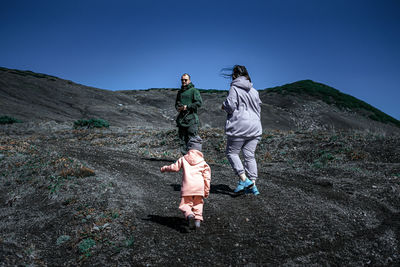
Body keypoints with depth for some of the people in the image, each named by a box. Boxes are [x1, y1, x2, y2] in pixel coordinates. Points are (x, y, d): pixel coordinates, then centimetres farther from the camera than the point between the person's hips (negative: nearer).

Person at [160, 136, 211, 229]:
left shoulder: (183, 159, 11)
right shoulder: (203, 162, 13)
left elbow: (175, 167, 13)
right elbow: (207, 177, 10)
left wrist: (165, 168, 32)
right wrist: (207, 190, 16)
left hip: (187, 187, -2)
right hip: (199, 187, 2)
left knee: (185, 204, 2)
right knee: (198, 204, 17)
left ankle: (189, 215, -27)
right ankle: (198, 219, 1)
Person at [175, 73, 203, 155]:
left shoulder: (194, 90, -1)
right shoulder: (180, 92, 20)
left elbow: (199, 102, -12)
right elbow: (176, 103, 31)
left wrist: (187, 106, -15)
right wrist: (177, 107, 8)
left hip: (191, 118, -7)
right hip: (181, 119, 7)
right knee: (182, 140, 7)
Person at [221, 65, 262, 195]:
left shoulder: (234, 88, -5)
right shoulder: (254, 91, 15)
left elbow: (230, 105, -14)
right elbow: (258, 108, 17)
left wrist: (224, 106, 6)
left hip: (239, 127, -6)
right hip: (255, 126, 6)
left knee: (232, 152, 6)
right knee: (250, 155, 8)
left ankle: (244, 180, -6)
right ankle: (252, 185, 6)